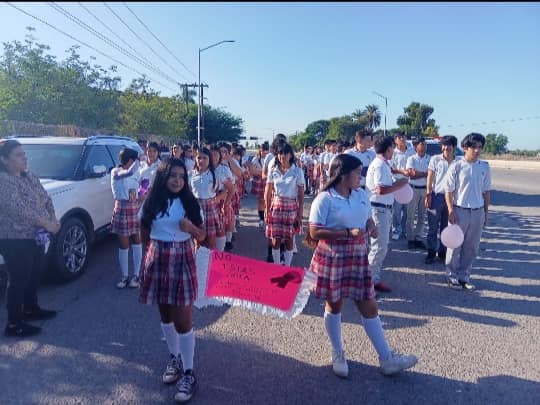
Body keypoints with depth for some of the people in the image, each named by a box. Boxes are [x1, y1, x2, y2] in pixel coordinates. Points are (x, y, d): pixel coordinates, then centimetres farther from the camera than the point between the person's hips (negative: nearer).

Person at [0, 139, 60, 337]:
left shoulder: (30, 176, 10)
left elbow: (46, 198, 13)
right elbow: (18, 209, -25)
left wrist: (53, 219, -4)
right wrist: (46, 223, -24)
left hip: (36, 237, 8)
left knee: (33, 276, 20)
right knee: (18, 280, -1)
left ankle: (31, 309, 38)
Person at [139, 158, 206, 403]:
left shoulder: (189, 203, -4)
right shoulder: (151, 203, 1)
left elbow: (202, 236, -1)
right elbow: (145, 234, 13)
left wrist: (191, 227, -19)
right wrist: (155, 249, 3)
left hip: (181, 261, -3)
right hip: (157, 261, 3)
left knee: (182, 319, -3)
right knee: (165, 314, 16)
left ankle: (188, 373, 10)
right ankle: (174, 359, 37)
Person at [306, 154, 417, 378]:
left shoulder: (361, 195, 6)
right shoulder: (325, 199, -14)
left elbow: (368, 218, 19)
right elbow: (314, 233, -18)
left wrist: (372, 228, -5)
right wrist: (348, 233, -24)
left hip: (358, 257, 5)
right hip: (333, 258, -5)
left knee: (369, 306, 9)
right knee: (334, 305, 11)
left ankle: (386, 358, 20)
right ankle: (338, 354, 31)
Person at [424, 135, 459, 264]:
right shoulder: (435, 159, -2)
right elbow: (430, 178, -1)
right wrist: (428, 195, -7)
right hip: (436, 196, -2)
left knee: (446, 227, 10)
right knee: (433, 227, 3)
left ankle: (443, 252, 22)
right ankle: (431, 252, 13)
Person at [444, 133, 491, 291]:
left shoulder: (485, 167, 4)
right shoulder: (456, 166, -8)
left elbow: (486, 191, 10)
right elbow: (448, 191, -5)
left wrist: (486, 212, 10)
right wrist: (451, 210, -12)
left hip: (477, 212, 4)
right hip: (459, 210, -3)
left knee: (472, 247, 10)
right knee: (455, 245, 6)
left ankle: (464, 275, 24)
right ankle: (452, 275, 21)